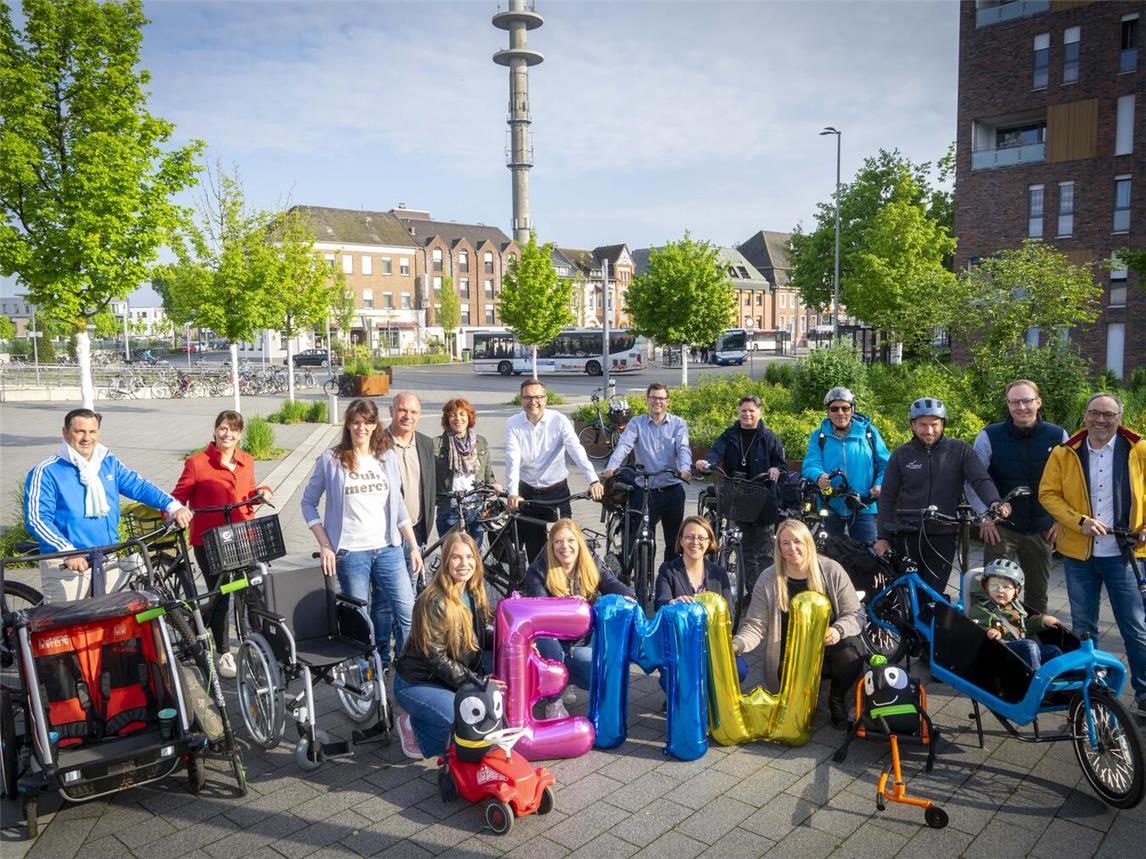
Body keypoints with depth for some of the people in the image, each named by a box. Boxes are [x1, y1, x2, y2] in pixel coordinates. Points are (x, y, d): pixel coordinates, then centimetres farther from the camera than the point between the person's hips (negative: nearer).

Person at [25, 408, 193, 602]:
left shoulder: (109, 463, 9)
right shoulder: (46, 471, -7)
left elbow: (139, 486, 2)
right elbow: (37, 519, -12)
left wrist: (173, 506, -14)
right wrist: (67, 551, -23)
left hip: (109, 561, 4)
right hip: (66, 564, -4)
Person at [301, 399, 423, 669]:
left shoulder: (387, 457, 6)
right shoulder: (331, 460, -3)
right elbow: (308, 503, 3)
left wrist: (414, 547, 9)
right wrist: (325, 546, -5)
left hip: (388, 548, 3)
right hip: (351, 552, -2)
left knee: (408, 613, -1)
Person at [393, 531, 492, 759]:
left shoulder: (474, 595, 2)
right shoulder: (434, 602, -21)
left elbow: (478, 639, 11)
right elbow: (436, 657, -21)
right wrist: (475, 683, -20)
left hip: (454, 681, 8)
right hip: (416, 683, -8)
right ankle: (414, 728, 0)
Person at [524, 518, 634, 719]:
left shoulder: (592, 568, 1)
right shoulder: (538, 571, -8)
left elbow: (616, 586, -13)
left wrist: (628, 599, -38)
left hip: (581, 644, 3)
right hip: (552, 644, -3)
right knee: (543, 635, -38)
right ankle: (553, 701, -15)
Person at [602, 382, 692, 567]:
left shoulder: (678, 424, 6)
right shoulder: (636, 423, 5)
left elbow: (683, 449, -8)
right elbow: (623, 446, -10)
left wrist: (684, 468, -30)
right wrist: (611, 467, -29)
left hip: (672, 490, 1)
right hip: (645, 490, -1)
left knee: (674, 541, 9)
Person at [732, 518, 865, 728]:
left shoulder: (832, 570, -8)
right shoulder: (768, 579, -9)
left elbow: (855, 614, -4)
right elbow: (755, 625, -10)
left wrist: (838, 630, -25)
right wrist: (738, 644, -30)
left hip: (829, 646, 1)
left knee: (850, 655, -32)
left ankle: (837, 699, 0)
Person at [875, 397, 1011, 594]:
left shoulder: (959, 449, 2)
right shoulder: (901, 454, 3)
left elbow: (981, 479, -8)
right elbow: (888, 498, 5)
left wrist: (994, 503, -29)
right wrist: (883, 537, 0)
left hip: (943, 536, 0)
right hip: (908, 535, 0)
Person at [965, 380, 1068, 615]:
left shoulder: (1058, 436, 0)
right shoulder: (990, 436, -5)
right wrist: (984, 516, -5)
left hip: (1042, 530, 2)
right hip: (1001, 527, -2)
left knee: (1038, 595, 13)